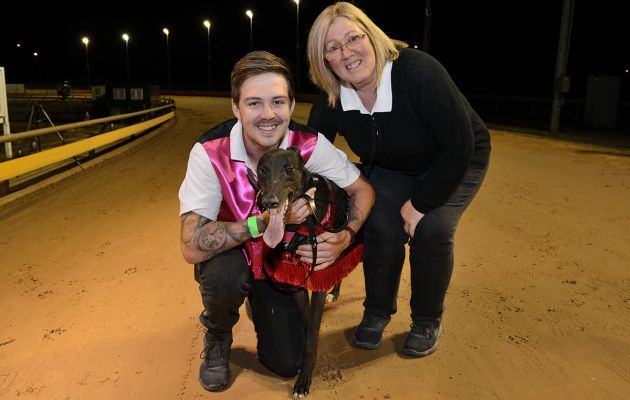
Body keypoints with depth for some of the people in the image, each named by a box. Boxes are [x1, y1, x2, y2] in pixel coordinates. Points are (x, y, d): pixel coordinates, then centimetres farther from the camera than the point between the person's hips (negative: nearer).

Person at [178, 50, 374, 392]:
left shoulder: (309, 145, -22)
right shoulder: (210, 154, -29)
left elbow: (362, 189, -9)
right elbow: (192, 247, -33)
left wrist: (345, 237, -27)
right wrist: (267, 221, -39)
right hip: (228, 255, -1)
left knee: (286, 364, -3)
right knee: (224, 273, -37)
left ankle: (260, 302, 29)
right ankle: (217, 338, 0)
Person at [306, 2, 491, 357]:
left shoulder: (419, 72, -33)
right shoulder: (331, 101, -18)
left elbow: (459, 145, -29)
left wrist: (422, 202, -25)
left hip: (456, 162, -3)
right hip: (391, 169, 4)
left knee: (431, 229, -24)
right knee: (382, 227, -20)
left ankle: (428, 321, 3)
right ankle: (377, 312, 8)